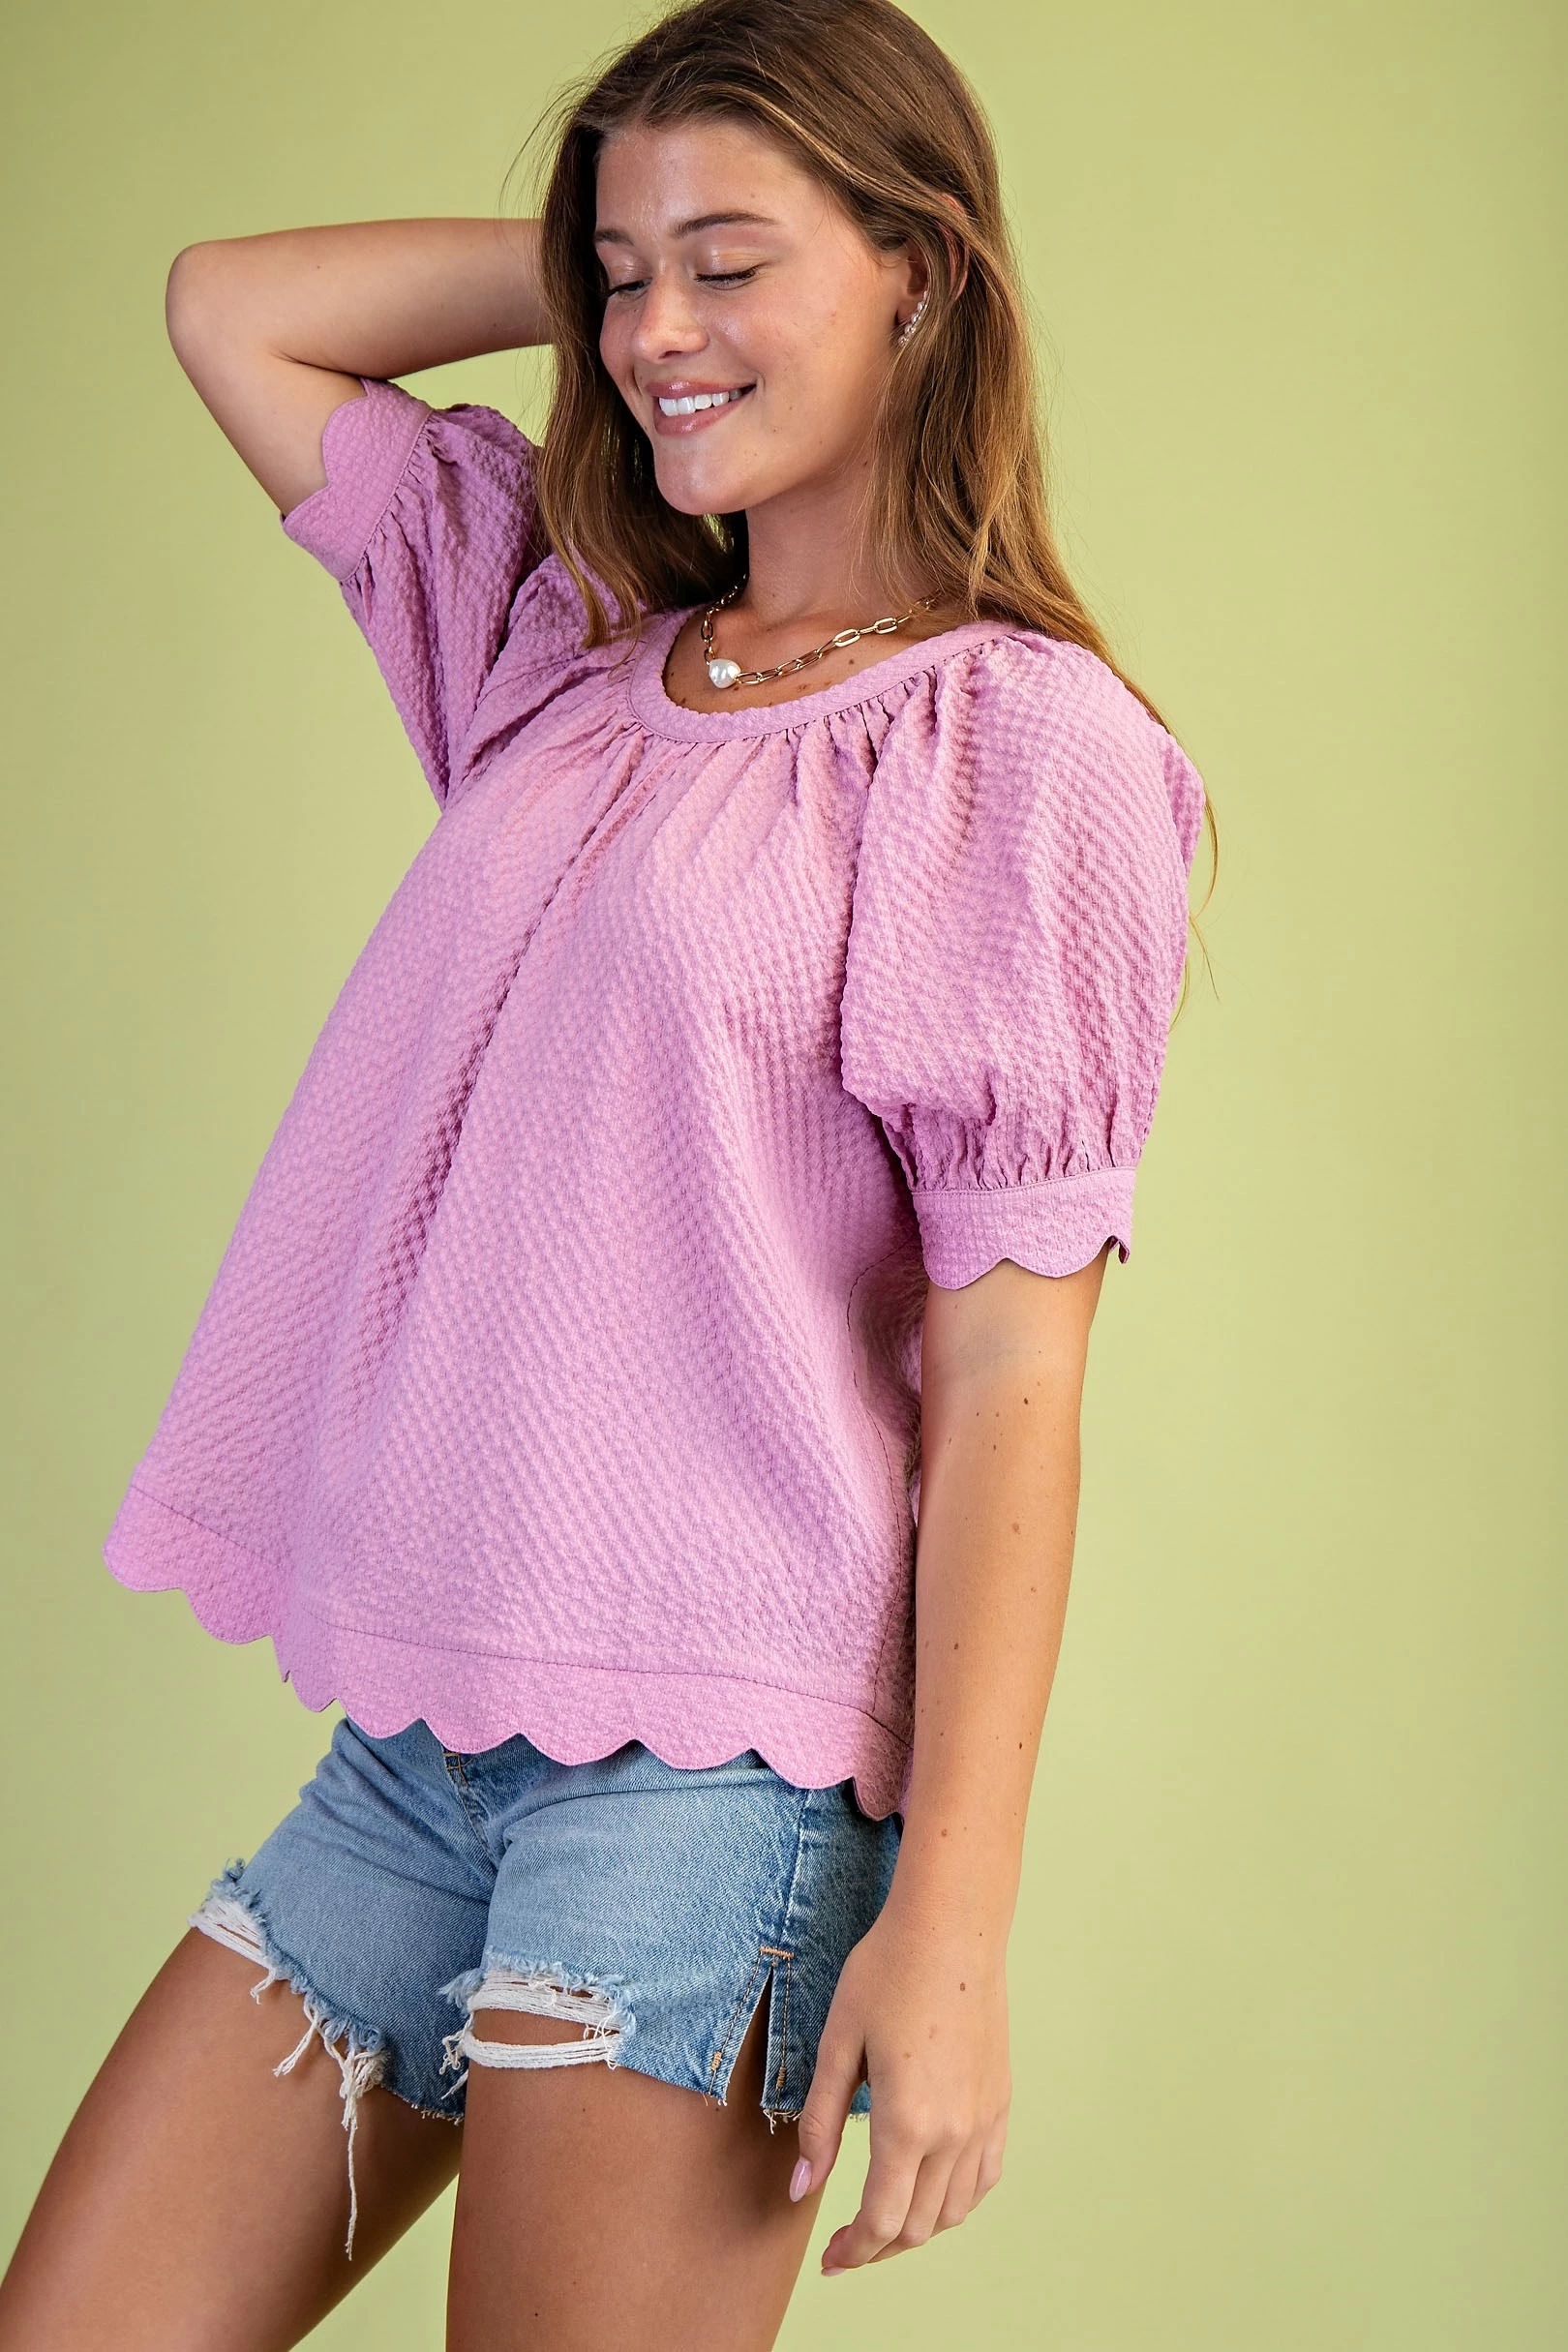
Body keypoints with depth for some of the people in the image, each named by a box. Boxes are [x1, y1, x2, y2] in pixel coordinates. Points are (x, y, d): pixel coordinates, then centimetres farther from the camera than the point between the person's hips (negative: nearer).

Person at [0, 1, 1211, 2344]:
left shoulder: (1021, 739, -5)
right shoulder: (572, 648, 15)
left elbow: (1008, 1362, -11)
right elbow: (229, 308, 24)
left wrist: (950, 1917, -16)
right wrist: (600, 251, 14)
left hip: (705, 1755, -6)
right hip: (412, 1737, 7)